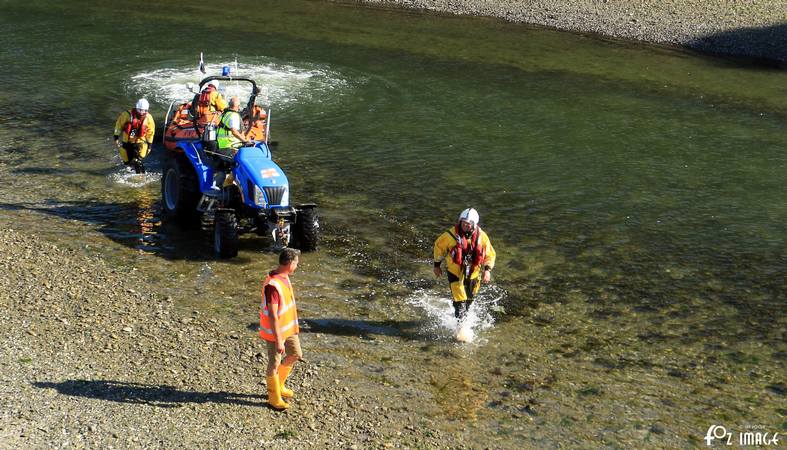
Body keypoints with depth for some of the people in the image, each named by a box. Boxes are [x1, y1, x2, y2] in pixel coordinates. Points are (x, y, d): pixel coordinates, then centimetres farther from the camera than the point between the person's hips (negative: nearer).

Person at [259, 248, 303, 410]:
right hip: (276, 331, -9)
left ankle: (279, 386, 39)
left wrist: (293, 324, 23)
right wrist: (278, 341, -25)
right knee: (274, 364, 8)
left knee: (296, 355, 21)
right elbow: (273, 316, -28)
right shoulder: (272, 285, -31)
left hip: (289, 327, 9)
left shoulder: (284, 277, -1)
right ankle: (274, 398, 26)